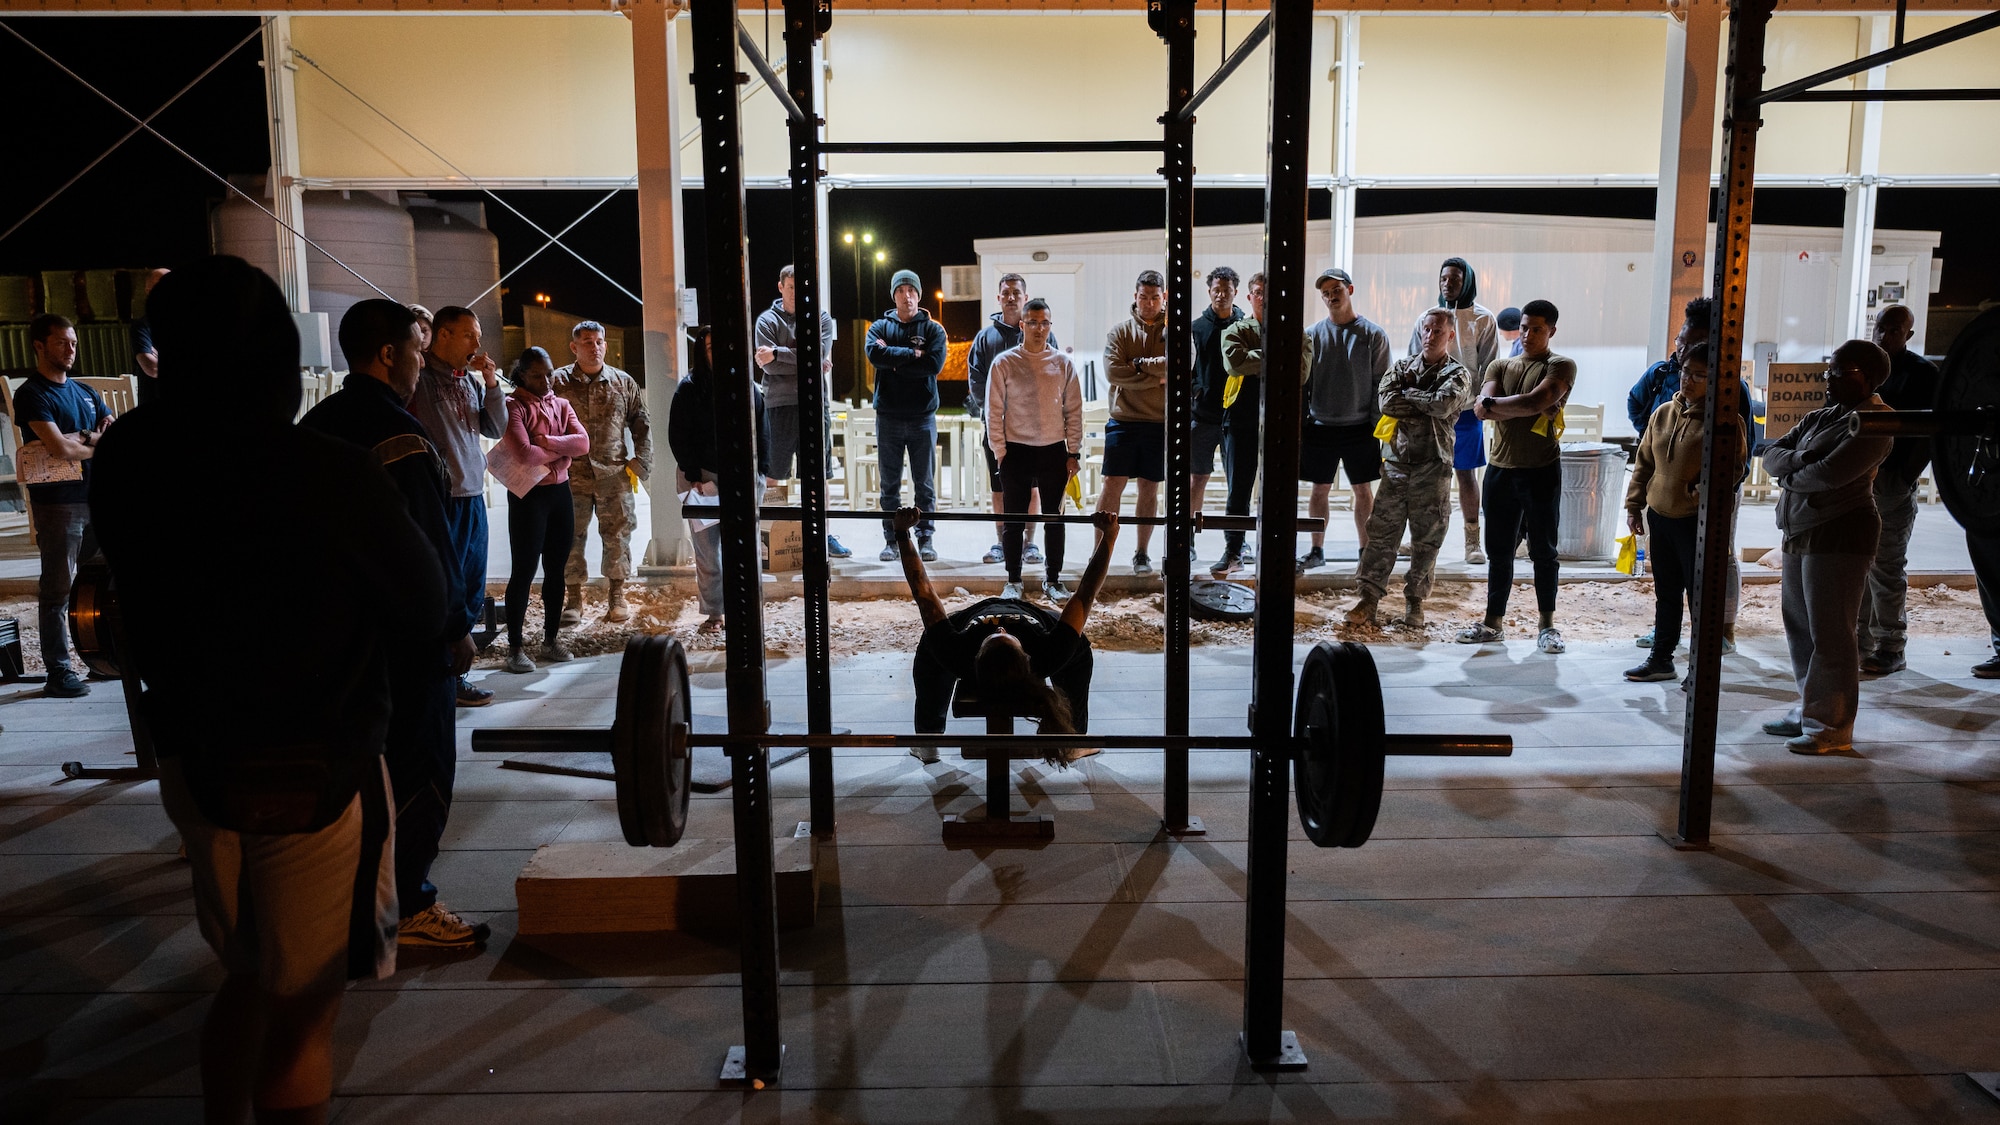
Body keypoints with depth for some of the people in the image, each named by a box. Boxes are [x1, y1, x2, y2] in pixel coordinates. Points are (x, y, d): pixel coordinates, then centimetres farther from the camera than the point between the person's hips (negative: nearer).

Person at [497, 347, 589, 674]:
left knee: (556, 570, 11)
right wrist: (562, 450, -7)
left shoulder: (561, 404, 10)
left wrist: (545, 442, -17)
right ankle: (514, 647, 3)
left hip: (560, 491, 6)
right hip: (528, 495, -6)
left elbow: (583, 443, -5)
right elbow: (525, 453, -22)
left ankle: (551, 639, 21)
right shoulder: (513, 406, -8)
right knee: (524, 571, -3)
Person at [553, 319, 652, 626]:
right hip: (572, 474, -1)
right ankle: (573, 598, 14)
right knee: (571, 537, 3)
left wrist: (640, 463, 3)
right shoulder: (558, 382, 3)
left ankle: (616, 596, 17)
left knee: (617, 536, 5)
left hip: (614, 474, 1)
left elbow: (641, 424, 10)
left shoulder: (624, 383, 7)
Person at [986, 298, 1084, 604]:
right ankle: (1013, 581, 14)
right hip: (1016, 451, -1)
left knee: (1054, 518, 7)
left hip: (1054, 451, 1)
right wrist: (999, 452, -4)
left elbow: (1074, 411, 6)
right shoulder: (1004, 363, 0)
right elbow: (994, 411, 0)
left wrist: (1073, 452, 1)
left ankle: (1053, 579, 17)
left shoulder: (1063, 363, 4)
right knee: (1014, 519, 4)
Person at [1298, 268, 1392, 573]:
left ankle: (1366, 550, 17)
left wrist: (1379, 427, -7)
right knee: (1320, 489, 7)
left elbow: (1382, 384, -1)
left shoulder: (1373, 334, -2)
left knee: (1363, 490, 6)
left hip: (1360, 428, -1)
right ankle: (1317, 551, 18)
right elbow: (1301, 384, 6)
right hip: (1320, 427, 2)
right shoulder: (1312, 334, 3)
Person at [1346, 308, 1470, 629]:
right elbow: (1386, 401, -6)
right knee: (1381, 531, -1)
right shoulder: (1403, 366, 12)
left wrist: (1407, 394, -5)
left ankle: (1415, 603, 14)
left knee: (1426, 538, 4)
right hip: (1397, 461, 2)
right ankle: (1368, 599, 3)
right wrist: (1427, 405, -8)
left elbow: (1444, 405, -16)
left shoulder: (1457, 374, 4)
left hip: (1433, 466, -2)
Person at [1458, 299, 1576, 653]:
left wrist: (1493, 404, -13)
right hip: (1500, 468, 4)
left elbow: (1536, 401, -20)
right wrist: (1529, 409, -18)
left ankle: (1547, 624, 14)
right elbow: (1482, 410, -6)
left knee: (1543, 550, 4)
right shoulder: (1499, 366, 12)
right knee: (1498, 550, 9)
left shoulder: (1561, 367, -1)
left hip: (1541, 471, -4)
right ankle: (1493, 622, 18)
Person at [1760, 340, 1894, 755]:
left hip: (1839, 537, -9)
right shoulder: (1821, 416, 17)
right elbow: (1772, 454, 11)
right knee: (1799, 628, 13)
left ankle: (1832, 728, 3)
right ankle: (1808, 713, 24)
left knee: (1829, 635, -5)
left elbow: (1831, 473, -22)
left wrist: (1791, 478, -4)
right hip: (1800, 533, 9)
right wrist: (1797, 460, -10)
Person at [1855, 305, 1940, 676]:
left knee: (1886, 567, -3)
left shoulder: (1923, 373, -2)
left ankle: (1891, 648, 4)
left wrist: (1903, 478, -16)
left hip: (1892, 481, -5)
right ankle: (1860, 640, 16)